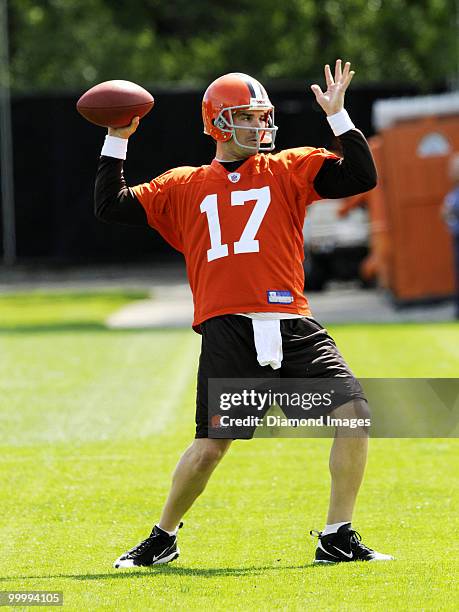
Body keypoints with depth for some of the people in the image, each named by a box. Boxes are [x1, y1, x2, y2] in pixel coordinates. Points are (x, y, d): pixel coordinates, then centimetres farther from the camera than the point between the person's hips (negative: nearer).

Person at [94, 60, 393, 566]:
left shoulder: (288, 169, 16)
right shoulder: (183, 187, 17)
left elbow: (361, 177, 7)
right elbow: (110, 207, 17)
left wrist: (338, 116, 0)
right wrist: (117, 141, 14)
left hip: (292, 326, 1)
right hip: (227, 330, -1)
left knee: (354, 413, -12)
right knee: (211, 445, -7)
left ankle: (337, 539, 2)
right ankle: (162, 539, 18)